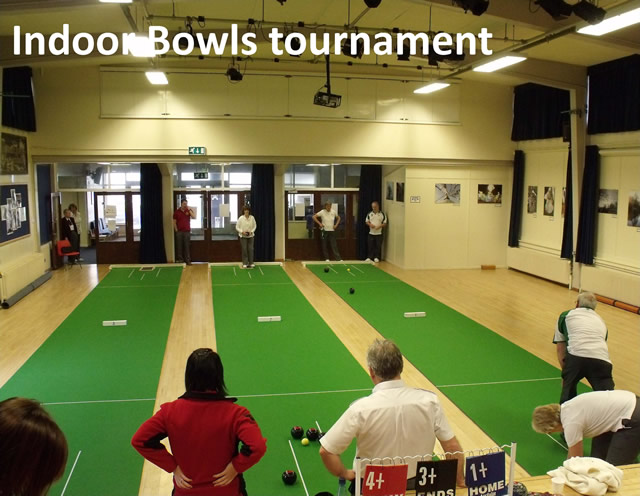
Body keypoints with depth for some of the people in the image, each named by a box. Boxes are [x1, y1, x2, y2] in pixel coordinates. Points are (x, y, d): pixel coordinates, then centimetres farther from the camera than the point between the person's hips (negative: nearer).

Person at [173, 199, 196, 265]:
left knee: (187, 246, -1)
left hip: (187, 231, 0)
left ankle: (188, 260, 2)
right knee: (179, 246, 3)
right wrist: (176, 230, 0)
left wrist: (189, 210, -15)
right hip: (179, 232, 0)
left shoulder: (189, 210, 4)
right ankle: (180, 259, 11)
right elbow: (174, 222, 6)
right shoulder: (177, 212, 3)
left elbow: (194, 217, -12)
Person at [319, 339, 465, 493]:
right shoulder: (430, 401, -13)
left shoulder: (361, 409, -20)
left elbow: (326, 451, -15)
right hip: (418, 485, 3)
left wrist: (345, 474, 2)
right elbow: (453, 447, -6)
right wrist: (459, 482, 9)